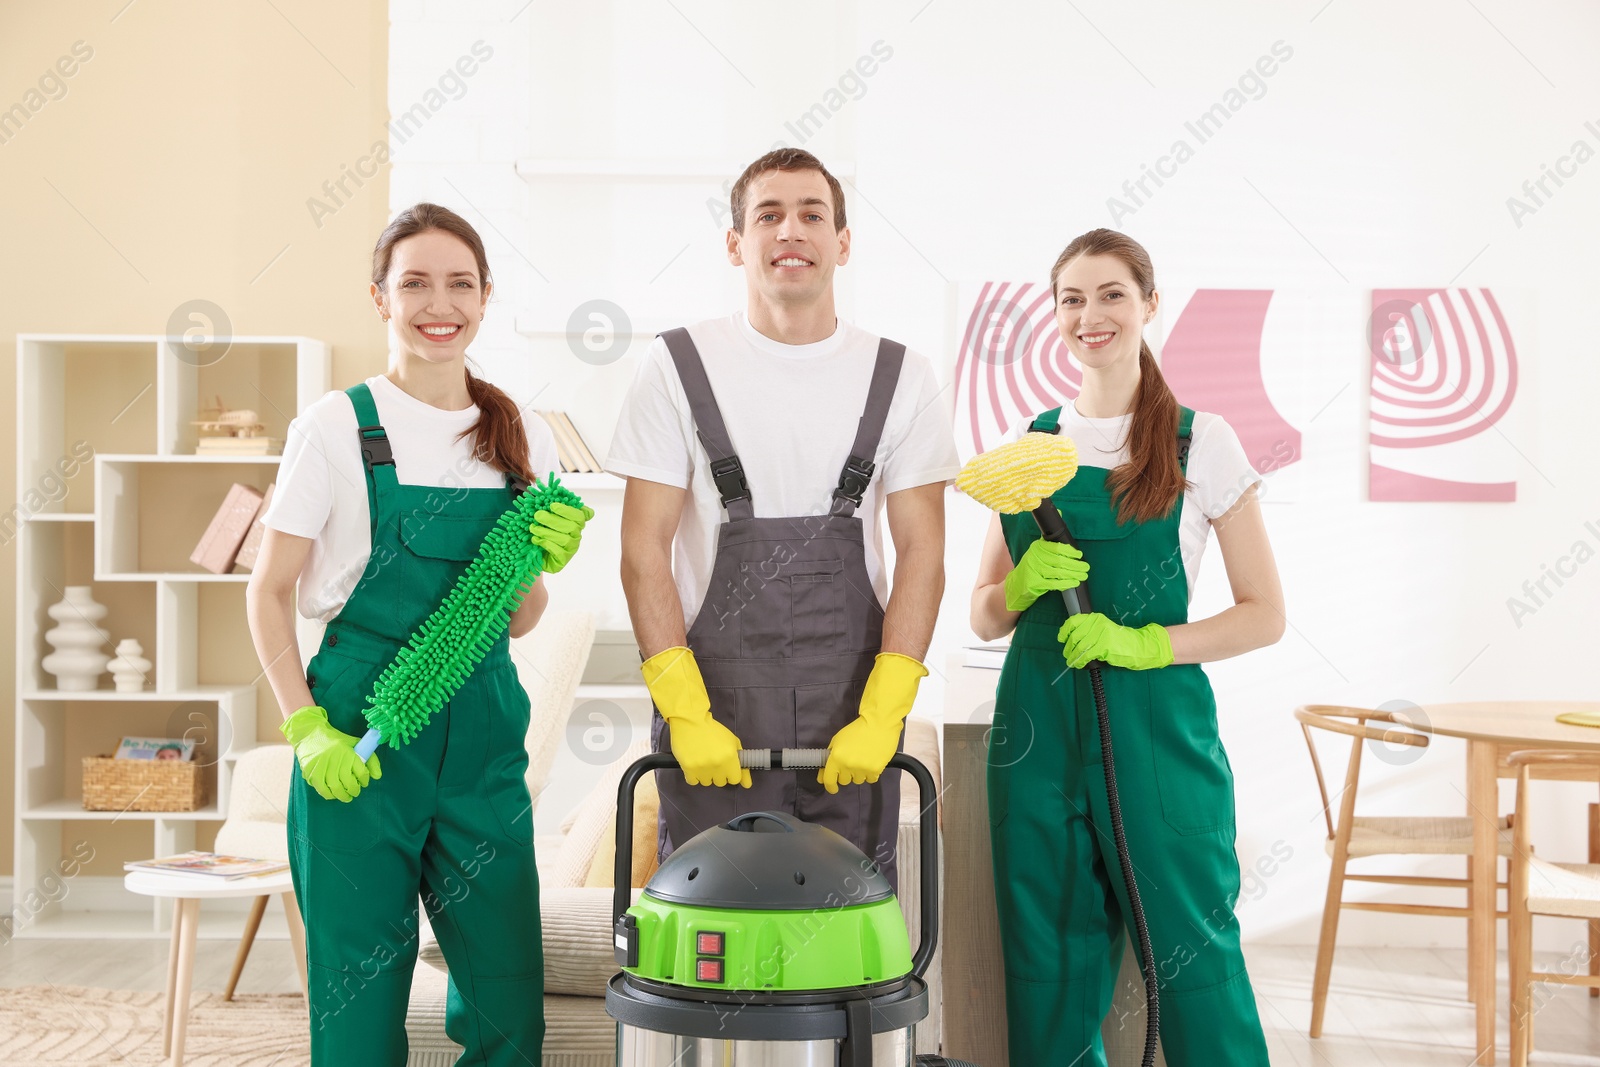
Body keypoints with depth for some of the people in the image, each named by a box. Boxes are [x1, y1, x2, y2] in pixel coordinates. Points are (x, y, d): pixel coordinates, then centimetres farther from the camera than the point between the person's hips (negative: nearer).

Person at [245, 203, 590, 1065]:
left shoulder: (523, 439, 9)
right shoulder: (335, 427, -3)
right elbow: (269, 591, 1)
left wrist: (543, 562, -6)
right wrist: (306, 726, -9)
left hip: (482, 729, 4)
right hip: (362, 736, -3)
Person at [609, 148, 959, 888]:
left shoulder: (898, 376, 6)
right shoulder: (678, 368, 2)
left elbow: (921, 551, 1)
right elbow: (644, 548, -2)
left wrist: (884, 713, -9)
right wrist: (684, 710, -12)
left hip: (858, 712, 1)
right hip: (713, 696, -1)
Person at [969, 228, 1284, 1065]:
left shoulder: (1200, 442, 1)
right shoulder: (1028, 445, 10)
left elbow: (1264, 614, 0)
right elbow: (986, 616, 14)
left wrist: (1143, 644, -14)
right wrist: (1023, 586, -8)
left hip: (1155, 724, -3)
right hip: (1038, 726, 3)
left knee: (1188, 950, -3)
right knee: (1051, 966, 6)